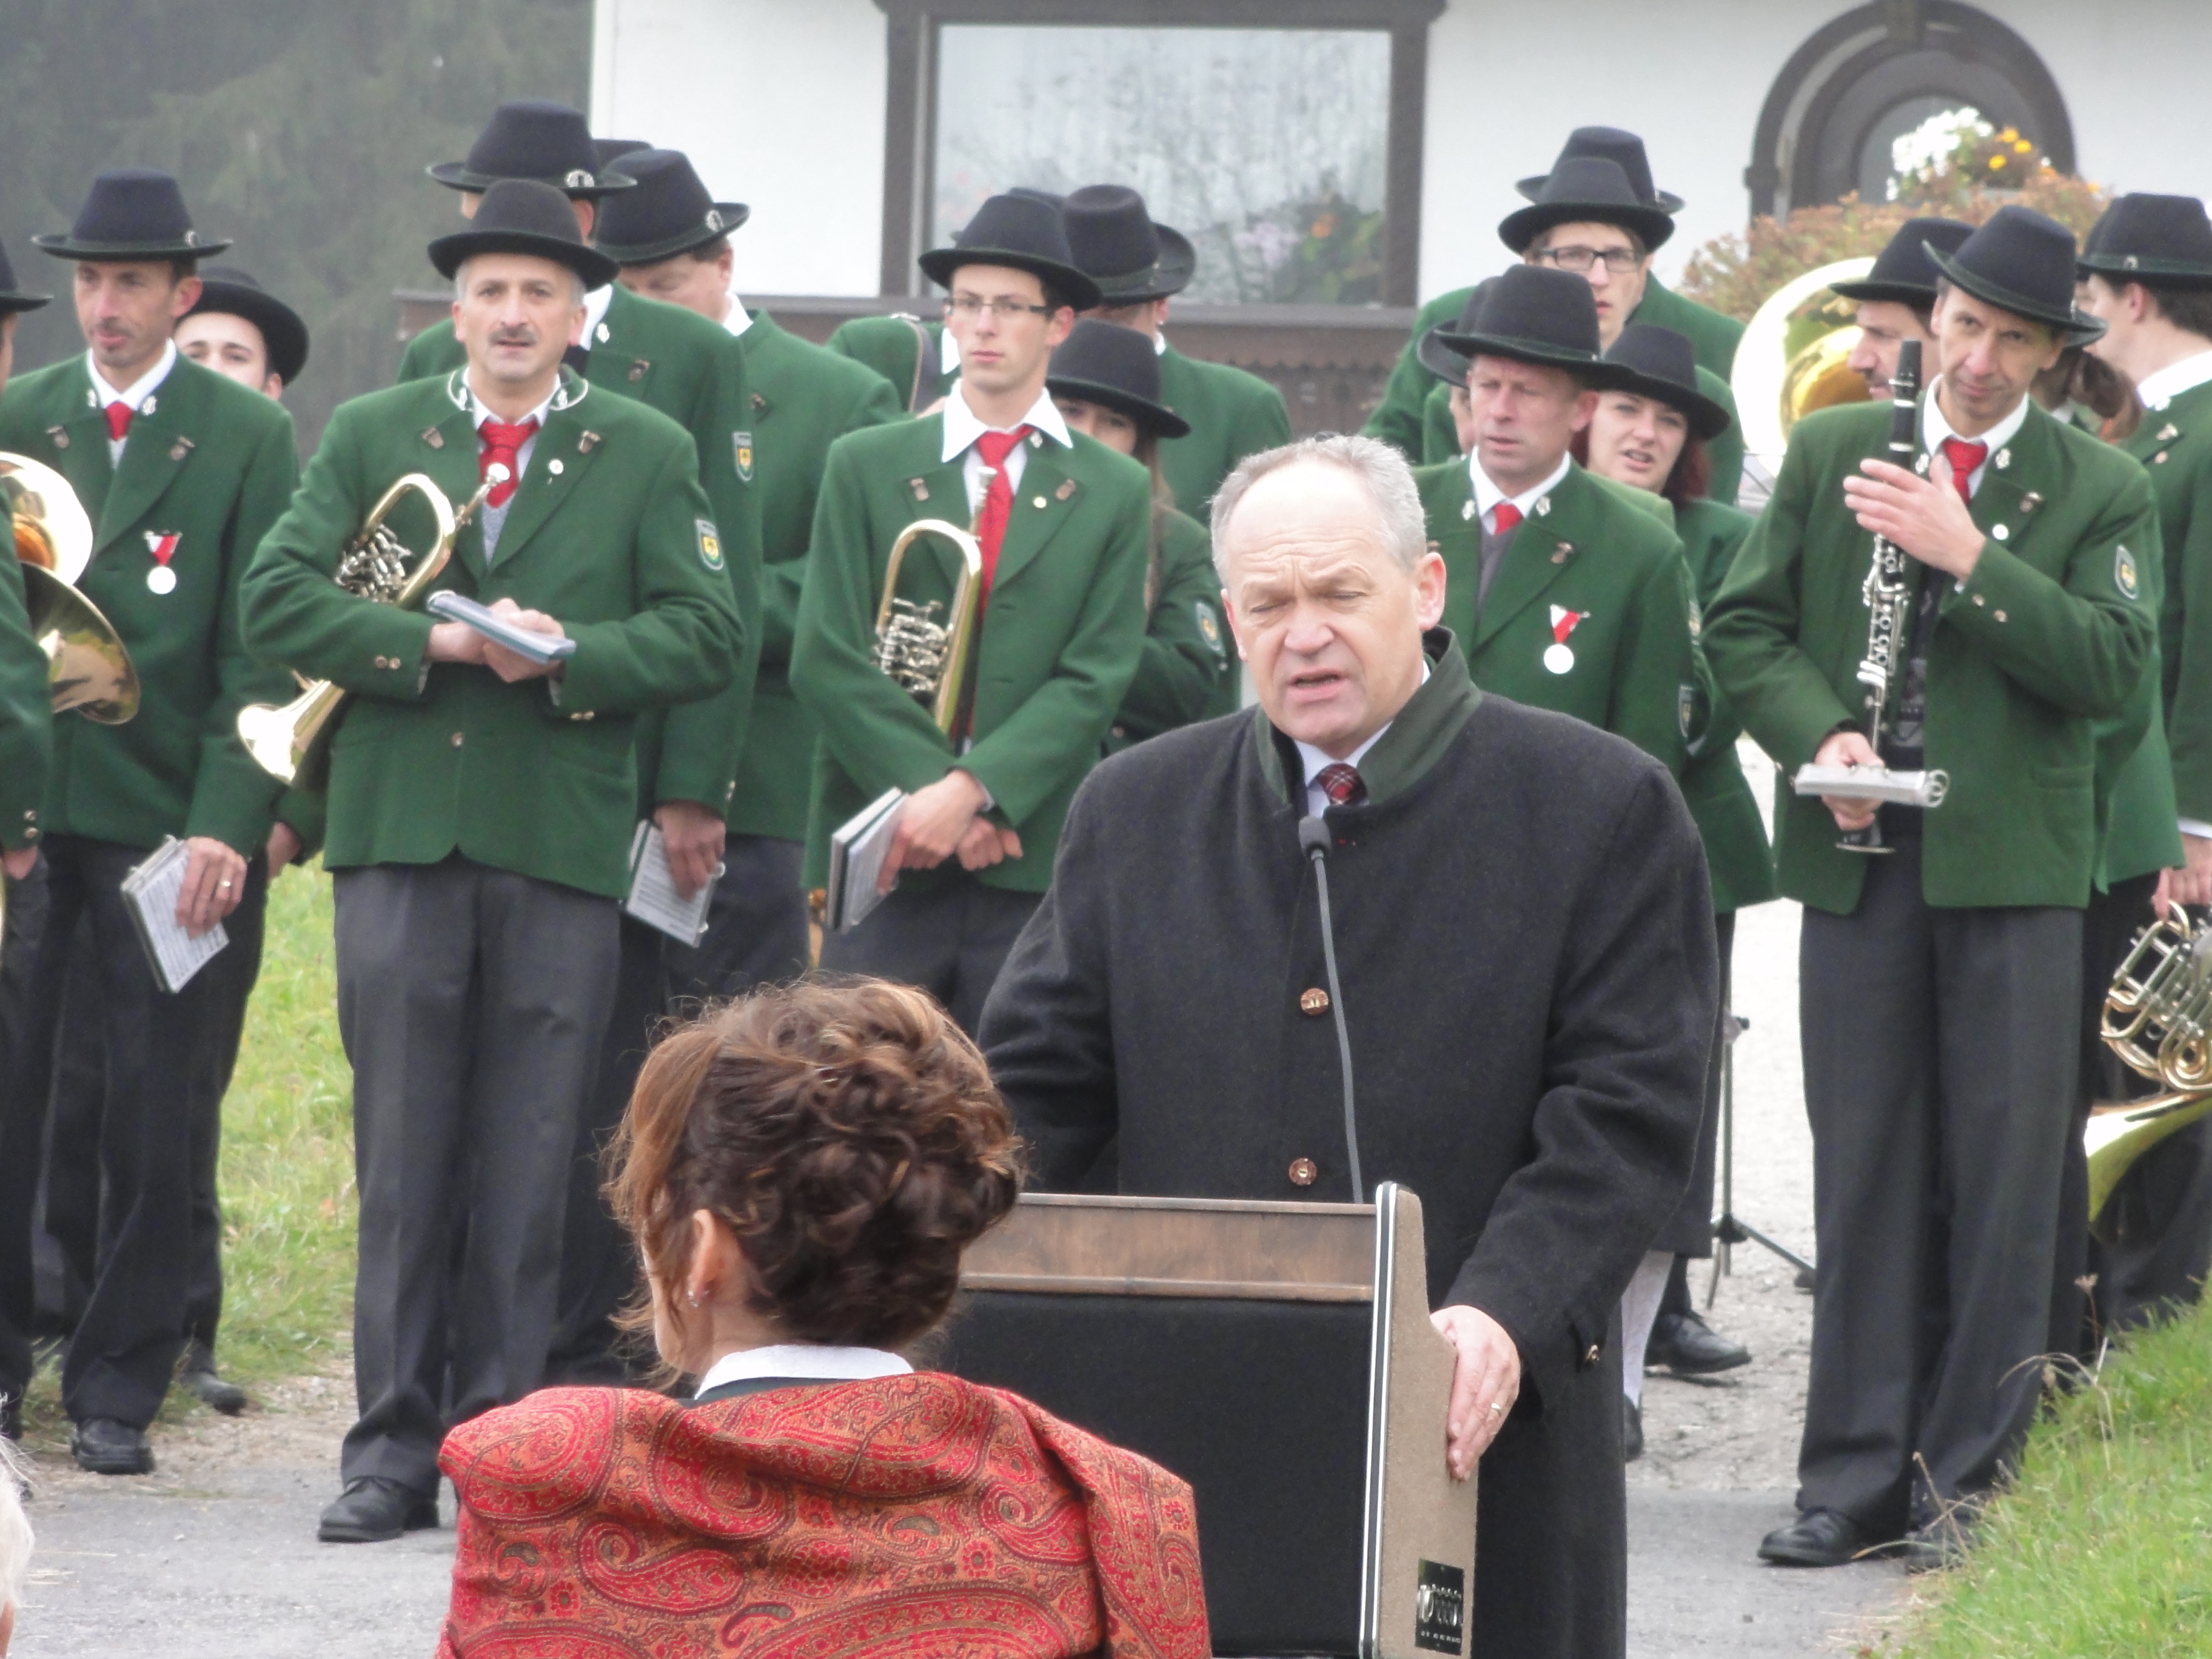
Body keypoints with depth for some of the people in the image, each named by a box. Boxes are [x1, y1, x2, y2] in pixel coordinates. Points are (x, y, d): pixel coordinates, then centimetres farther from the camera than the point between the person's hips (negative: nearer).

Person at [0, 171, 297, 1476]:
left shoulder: (249, 437, 1)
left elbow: (260, 648, -3)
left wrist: (228, 824, -11)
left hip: (170, 817, -2)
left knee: (158, 1119, 0)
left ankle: (119, 1391, 9)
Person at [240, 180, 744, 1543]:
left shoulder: (649, 456, 10)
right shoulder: (371, 437, 12)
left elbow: (708, 636, 2)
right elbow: (279, 601, 2)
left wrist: (570, 659, -13)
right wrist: (433, 642, -10)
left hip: (563, 851, -1)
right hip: (399, 832, 1)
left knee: (528, 1164, 0)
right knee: (403, 1156, 1)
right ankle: (395, 1446, 5)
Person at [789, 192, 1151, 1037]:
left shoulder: (1115, 492, 10)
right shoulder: (865, 467, 9)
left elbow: (1095, 680, 0)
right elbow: (826, 659, 1)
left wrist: (972, 790, -13)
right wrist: (928, 791, -10)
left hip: (1031, 865, 0)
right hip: (885, 856, 0)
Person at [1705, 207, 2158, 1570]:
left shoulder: (2100, 491, 4)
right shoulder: (1830, 454, 10)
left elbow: (2111, 666, -8)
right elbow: (1745, 627, 10)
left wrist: (1966, 556, -15)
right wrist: (1820, 731, -8)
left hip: (2015, 859, -1)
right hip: (1860, 850, 1)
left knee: (2005, 1178, -2)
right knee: (1863, 1173, 3)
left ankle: (1970, 1479, 5)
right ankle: (1858, 1481, 8)